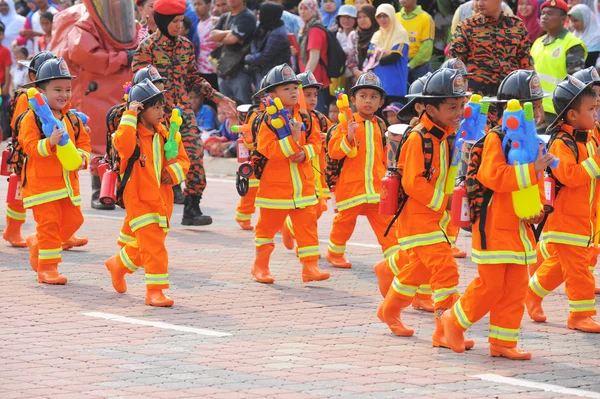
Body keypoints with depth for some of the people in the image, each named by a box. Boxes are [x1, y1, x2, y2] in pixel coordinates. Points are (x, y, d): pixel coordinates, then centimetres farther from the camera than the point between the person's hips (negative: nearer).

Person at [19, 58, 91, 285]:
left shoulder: (72, 119, 10)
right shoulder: (32, 118, -10)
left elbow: (83, 142, 14)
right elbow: (29, 145, -19)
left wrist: (82, 157, -8)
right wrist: (50, 142, -37)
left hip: (68, 181, 7)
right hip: (41, 181, -7)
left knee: (73, 220, 10)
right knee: (49, 223, -7)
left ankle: (37, 244, 31)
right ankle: (47, 268, 1)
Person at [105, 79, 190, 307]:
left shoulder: (164, 135, 9)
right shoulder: (132, 134, -11)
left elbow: (182, 158, 14)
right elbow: (123, 144, -35)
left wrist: (175, 170, -7)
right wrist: (129, 117, -29)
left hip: (161, 200, 7)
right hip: (139, 200, -7)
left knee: (146, 245, 19)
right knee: (153, 247, -13)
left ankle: (118, 264, 44)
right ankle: (155, 291, -8)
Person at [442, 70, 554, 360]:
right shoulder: (496, 138, -14)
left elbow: (535, 182, 23)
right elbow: (494, 176, -28)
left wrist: (537, 210, 7)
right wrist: (532, 169, -28)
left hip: (519, 227, 8)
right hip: (494, 226, -8)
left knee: (515, 287, 7)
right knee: (490, 285, -5)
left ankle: (503, 342, 14)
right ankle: (454, 321, 16)